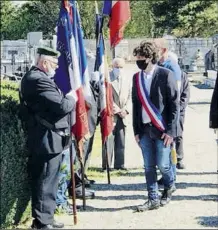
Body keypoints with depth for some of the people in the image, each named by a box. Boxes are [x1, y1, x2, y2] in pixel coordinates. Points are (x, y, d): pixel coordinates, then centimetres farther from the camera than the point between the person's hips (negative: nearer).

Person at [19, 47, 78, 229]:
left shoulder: (33, 77, 15)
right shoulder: (39, 80, -20)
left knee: (44, 181, 16)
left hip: (42, 139, 11)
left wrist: (66, 99, 4)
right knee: (46, 182, -3)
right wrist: (72, 98, -6)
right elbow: (62, 106, -24)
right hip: (47, 140, -11)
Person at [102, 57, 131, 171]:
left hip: (122, 116, 5)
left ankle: (119, 164, 14)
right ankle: (106, 165, 0)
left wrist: (125, 110, -2)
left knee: (121, 142, 7)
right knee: (108, 141, -4)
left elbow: (129, 97, 15)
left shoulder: (127, 80, 14)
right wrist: (117, 110, -12)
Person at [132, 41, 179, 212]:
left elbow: (175, 104, -9)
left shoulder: (166, 75, -8)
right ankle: (153, 200, 17)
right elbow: (135, 104, 12)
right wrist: (136, 130, 8)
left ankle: (169, 187, 29)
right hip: (145, 129, 5)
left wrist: (170, 130, -13)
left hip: (162, 129, -4)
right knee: (149, 167, 6)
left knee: (162, 164, -1)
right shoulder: (137, 78, 8)